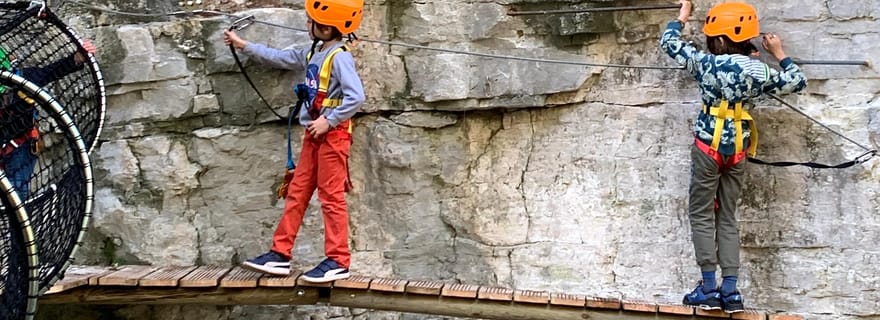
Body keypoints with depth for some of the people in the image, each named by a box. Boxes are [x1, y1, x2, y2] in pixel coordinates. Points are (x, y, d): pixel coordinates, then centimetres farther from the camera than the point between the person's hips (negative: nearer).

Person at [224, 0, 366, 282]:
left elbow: (356, 97, -25)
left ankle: (338, 262, 1)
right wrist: (244, 45, 24)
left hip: (333, 134, -9)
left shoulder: (339, 57, -16)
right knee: (296, 192, 9)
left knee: (331, 196, -5)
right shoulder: (313, 54, 12)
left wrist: (329, 121, -22)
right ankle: (280, 254, 14)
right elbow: (281, 58, 23)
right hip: (314, 133, 9)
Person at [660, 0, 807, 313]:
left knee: (701, 214, 4)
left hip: (708, 147, -4)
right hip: (738, 152, 4)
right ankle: (730, 290, 5)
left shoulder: (706, 62, -10)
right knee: (727, 218, 10)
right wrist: (780, 54, 20)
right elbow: (797, 83, 11)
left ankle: (709, 288, -1)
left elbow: (669, 43, 3)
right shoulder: (759, 71, -3)